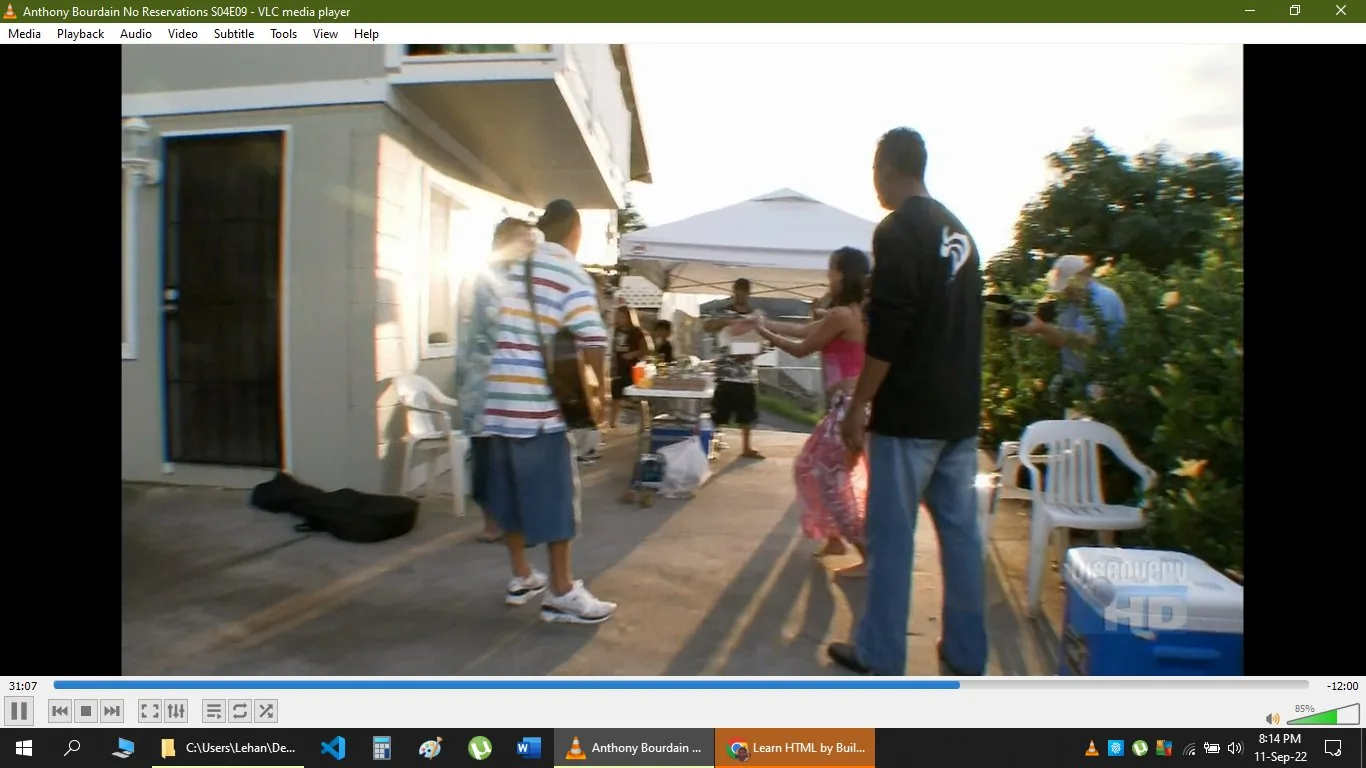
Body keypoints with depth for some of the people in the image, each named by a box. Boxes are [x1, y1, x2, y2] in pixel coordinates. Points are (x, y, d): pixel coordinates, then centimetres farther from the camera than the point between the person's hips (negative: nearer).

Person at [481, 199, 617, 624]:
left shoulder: (512, 268, 13)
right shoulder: (572, 275, -8)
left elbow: (498, 330, 15)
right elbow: (593, 341, -16)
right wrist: (597, 388, -4)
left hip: (499, 397, 7)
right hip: (539, 401, -7)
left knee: (511, 489, 15)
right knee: (554, 493, 0)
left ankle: (521, 577, 27)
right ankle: (561, 592, 6)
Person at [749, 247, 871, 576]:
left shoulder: (841, 314, -17)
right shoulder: (855, 312, 13)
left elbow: (801, 348, -7)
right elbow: (803, 330, 20)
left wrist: (764, 332, 7)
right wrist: (765, 322, 23)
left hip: (849, 404, -10)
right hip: (847, 403, 10)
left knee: (832, 479, -4)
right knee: (813, 467, 20)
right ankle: (835, 538, 29)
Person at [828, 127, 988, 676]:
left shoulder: (897, 231, -11)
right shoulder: (959, 231, 15)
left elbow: (887, 332, -18)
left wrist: (858, 406, -13)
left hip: (909, 411, -8)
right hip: (959, 410, 8)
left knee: (891, 534, 1)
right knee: (960, 531, 10)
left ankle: (880, 656, 11)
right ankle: (965, 656, 19)